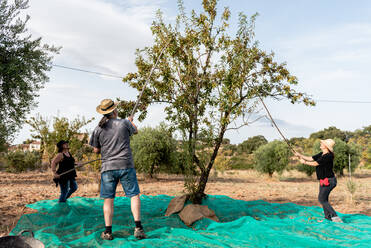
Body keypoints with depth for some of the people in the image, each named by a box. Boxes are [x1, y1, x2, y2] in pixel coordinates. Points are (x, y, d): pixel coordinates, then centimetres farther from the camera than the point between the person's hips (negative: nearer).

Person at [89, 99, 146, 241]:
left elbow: (96, 150, 8)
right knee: (134, 195, 5)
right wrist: (131, 121, 42)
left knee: (108, 199, 7)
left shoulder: (98, 129, 2)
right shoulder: (125, 123, 0)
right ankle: (138, 227, -1)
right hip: (126, 165, -1)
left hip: (108, 167, 1)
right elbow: (135, 131, 22)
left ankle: (108, 232, 8)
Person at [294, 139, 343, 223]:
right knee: (324, 199, 17)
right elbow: (311, 159, 13)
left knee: (322, 199, -7)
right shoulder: (321, 154, 7)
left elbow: (315, 163, -20)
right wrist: (299, 155, 8)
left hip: (328, 181, -10)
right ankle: (328, 216, 28)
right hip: (324, 180, 10)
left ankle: (335, 216, -5)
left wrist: (304, 162, -6)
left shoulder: (328, 156, -22)